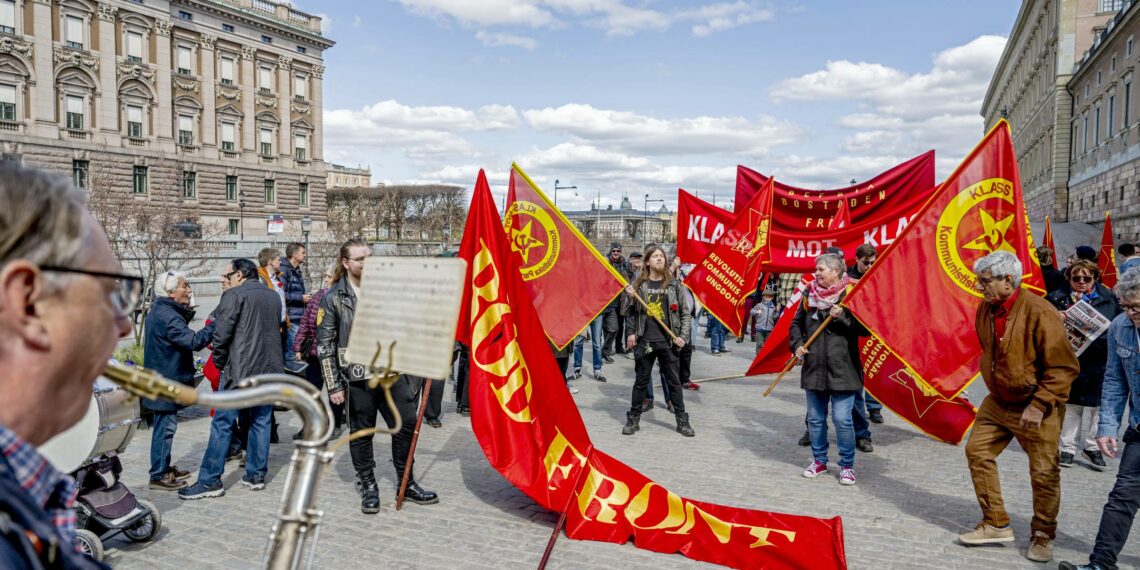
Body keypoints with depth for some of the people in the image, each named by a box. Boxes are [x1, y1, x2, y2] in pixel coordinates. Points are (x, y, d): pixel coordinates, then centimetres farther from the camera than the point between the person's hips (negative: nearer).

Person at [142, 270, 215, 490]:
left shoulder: (160, 311, 12)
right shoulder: (167, 316, -22)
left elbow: (181, 336, 12)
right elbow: (193, 341, -29)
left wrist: (187, 314, 2)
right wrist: (214, 326, -25)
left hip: (164, 379, 11)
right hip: (166, 381, -11)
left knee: (166, 425, 19)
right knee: (165, 426, -2)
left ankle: (164, 468, 30)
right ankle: (158, 475, 6)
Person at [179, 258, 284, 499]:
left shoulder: (234, 295, -7)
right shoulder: (274, 297, 14)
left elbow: (221, 333, -12)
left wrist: (220, 362, 1)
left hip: (240, 370, -6)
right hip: (270, 369, 6)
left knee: (222, 424, 0)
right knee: (261, 422, 12)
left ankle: (210, 481, 3)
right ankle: (256, 475, 17)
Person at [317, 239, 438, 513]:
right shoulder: (333, 297, -2)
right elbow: (324, 344, -2)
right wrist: (333, 385, -5)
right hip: (358, 377, -3)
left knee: (407, 423, 4)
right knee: (361, 433, 6)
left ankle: (407, 484, 21)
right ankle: (368, 488, 25)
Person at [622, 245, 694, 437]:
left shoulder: (673, 284, 4)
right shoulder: (638, 284, 3)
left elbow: (684, 313, 7)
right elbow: (630, 312, 7)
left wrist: (683, 336, -1)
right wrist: (631, 333, -7)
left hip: (667, 342, 0)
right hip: (644, 341, 0)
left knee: (674, 381, 7)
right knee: (641, 381, 8)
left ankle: (682, 421, 17)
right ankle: (633, 419, 18)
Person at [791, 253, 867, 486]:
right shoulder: (810, 293, 8)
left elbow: (864, 328, -9)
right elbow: (796, 323, 18)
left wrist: (842, 316, -20)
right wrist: (797, 344, 2)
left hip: (842, 369, -5)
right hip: (814, 368, 5)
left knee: (842, 419, -2)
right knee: (815, 418, 13)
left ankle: (847, 465, 16)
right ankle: (819, 460, 30)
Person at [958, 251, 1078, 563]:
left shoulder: (1040, 313, -23)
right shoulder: (985, 309, -1)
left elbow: (1064, 367, -21)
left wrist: (1038, 406, -24)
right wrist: (994, 384, 16)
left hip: (1036, 407, -7)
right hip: (998, 402, 7)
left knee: (1044, 472, 2)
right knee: (978, 452, 7)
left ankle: (1042, 536, 25)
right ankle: (996, 525, 21)